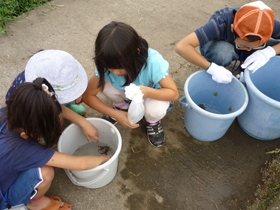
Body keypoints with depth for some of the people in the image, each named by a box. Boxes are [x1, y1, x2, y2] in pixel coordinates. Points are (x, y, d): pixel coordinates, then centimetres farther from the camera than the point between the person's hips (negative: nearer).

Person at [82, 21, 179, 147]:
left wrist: (148, 92, -47)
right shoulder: (106, 65, -29)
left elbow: (174, 93, -27)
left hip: (153, 95, -2)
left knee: (156, 110, -37)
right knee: (103, 83, -27)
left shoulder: (153, 62, -37)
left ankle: (152, 121, 3)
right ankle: (122, 106, 7)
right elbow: (88, 95, -18)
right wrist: (115, 114, -26)